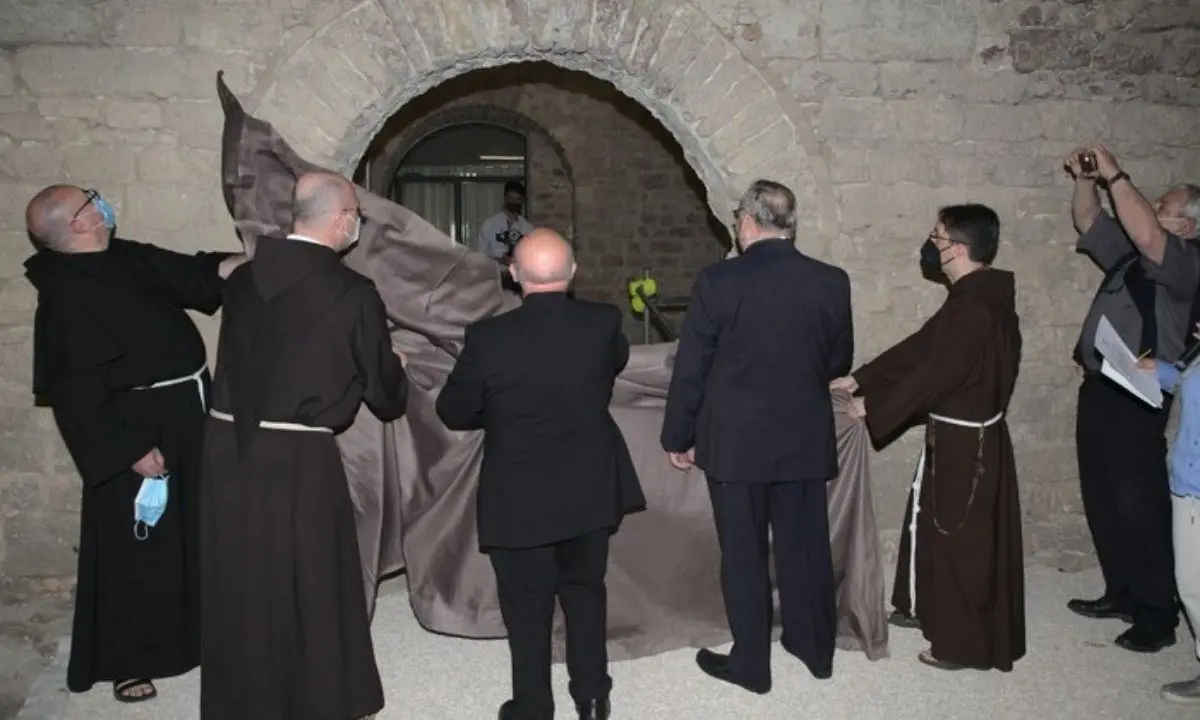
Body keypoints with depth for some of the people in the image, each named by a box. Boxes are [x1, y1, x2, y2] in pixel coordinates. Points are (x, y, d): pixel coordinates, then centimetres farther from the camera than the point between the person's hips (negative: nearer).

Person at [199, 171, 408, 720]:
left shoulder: (243, 278, 4)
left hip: (227, 445, 5)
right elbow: (384, 393, -1)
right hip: (298, 458, -5)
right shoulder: (353, 294, -10)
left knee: (239, 585, 18)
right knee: (312, 586, 12)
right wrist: (395, 374, 21)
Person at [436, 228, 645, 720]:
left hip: (519, 501, -3)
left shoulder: (488, 338, -21)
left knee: (527, 607, 14)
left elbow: (453, 412, -7)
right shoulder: (604, 324, -13)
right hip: (590, 491, 3)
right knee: (586, 591, 23)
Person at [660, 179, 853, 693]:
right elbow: (839, 363, 9)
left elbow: (690, 369, -9)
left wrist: (678, 437, 2)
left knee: (743, 555, 9)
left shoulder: (719, 281, -13)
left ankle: (751, 664, 21)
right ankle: (816, 649, 33)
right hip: (807, 440, 4)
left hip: (736, 442, -4)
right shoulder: (832, 282, -2)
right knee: (806, 547, 17)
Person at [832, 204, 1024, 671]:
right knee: (950, 535, 22)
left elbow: (932, 374, -24)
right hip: (965, 436, 10)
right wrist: (859, 380, 8)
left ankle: (966, 644, 18)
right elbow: (918, 348, 9)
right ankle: (938, 612, 38)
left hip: (964, 443, -10)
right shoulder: (979, 295, 7)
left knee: (960, 542, 4)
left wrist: (873, 408, -13)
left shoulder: (975, 307, -25)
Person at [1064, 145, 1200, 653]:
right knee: (1101, 500, 15)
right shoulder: (1128, 252, 13)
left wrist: (1115, 175, -22)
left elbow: (1147, 235, -30)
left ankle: (1157, 616, 9)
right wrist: (1086, 178, 7)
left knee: (1140, 506, -2)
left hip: (1136, 399, -9)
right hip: (1098, 389, 9)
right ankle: (1121, 593, 28)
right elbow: (1087, 220, 23)